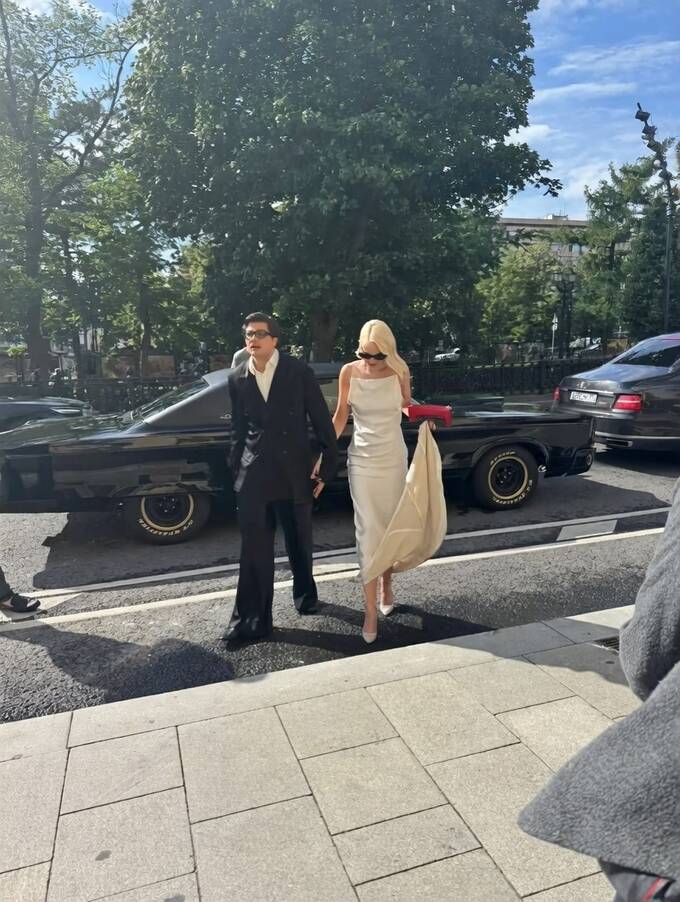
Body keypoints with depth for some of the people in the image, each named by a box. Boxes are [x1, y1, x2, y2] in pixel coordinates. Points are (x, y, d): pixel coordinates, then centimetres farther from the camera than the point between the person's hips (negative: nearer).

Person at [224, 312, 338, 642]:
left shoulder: (299, 372, -5)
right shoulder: (237, 378, 4)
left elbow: (322, 421, -3)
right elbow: (238, 429, 11)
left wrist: (327, 465, -4)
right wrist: (236, 470, 10)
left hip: (295, 472, -1)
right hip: (254, 475, 1)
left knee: (299, 543, 15)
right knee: (254, 548, -1)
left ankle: (305, 593, 40)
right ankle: (251, 618, 7)